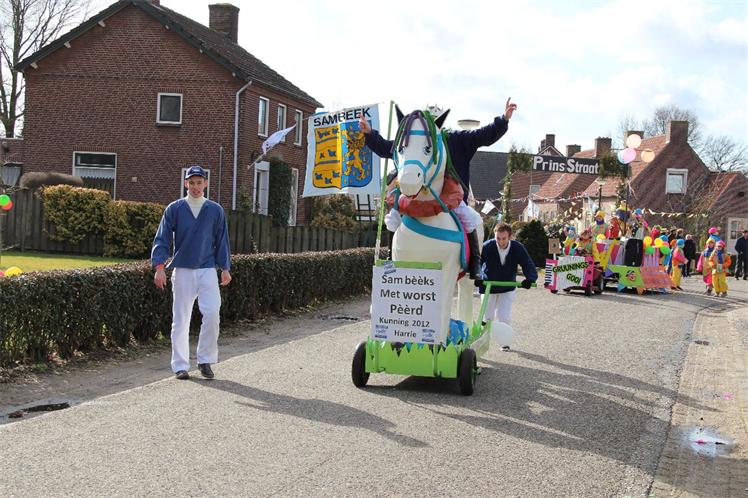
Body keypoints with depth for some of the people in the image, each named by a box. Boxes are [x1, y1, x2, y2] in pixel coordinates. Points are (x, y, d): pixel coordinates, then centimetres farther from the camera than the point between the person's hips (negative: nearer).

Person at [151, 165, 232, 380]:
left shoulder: (215, 210, 7)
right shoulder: (174, 209, 3)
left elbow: (222, 241, 10)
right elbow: (162, 239, 0)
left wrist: (225, 268, 4)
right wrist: (159, 267, -10)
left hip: (207, 269, 1)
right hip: (182, 271, 0)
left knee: (212, 314, -12)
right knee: (180, 318, 1)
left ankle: (205, 359, 3)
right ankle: (180, 365, 9)